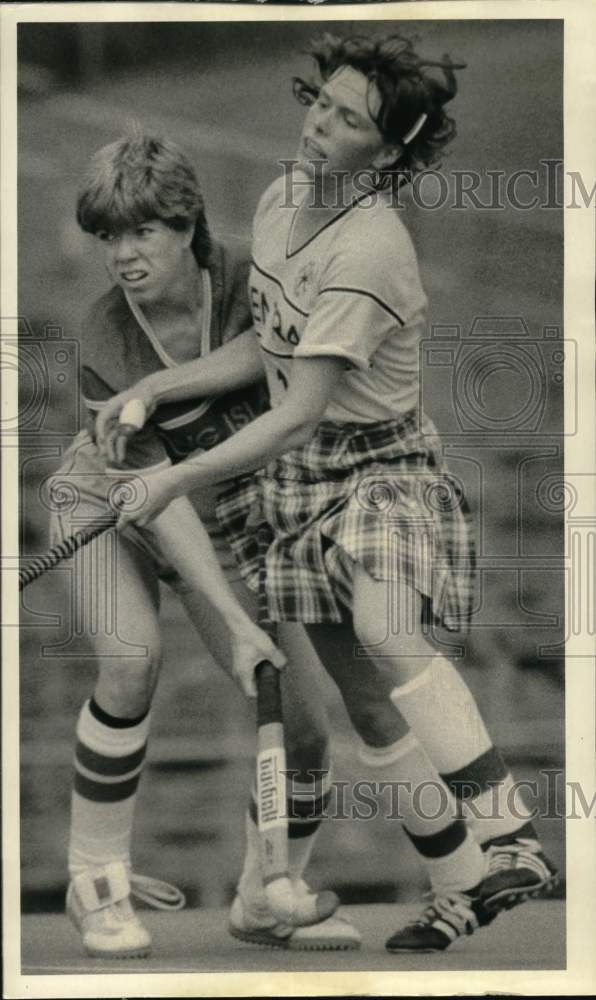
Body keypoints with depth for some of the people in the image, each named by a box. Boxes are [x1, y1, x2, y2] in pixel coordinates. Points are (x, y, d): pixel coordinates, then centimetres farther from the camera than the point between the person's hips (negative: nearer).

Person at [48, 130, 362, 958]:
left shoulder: (250, 279, -23)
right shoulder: (104, 346, -26)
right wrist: (235, 624, -34)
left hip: (226, 520, 3)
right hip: (108, 505, -2)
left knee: (301, 722, -7)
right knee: (131, 660, -30)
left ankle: (267, 903, 16)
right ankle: (96, 881, -12)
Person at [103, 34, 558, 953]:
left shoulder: (369, 250, -23)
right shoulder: (281, 200, 3)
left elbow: (301, 413, -24)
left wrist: (182, 478, -22)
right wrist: (154, 390, 4)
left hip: (379, 469, -7)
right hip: (299, 476, 7)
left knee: (388, 637, -33)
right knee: (358, 691, 5)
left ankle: (510, 839, -37)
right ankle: (461, 885, 14)